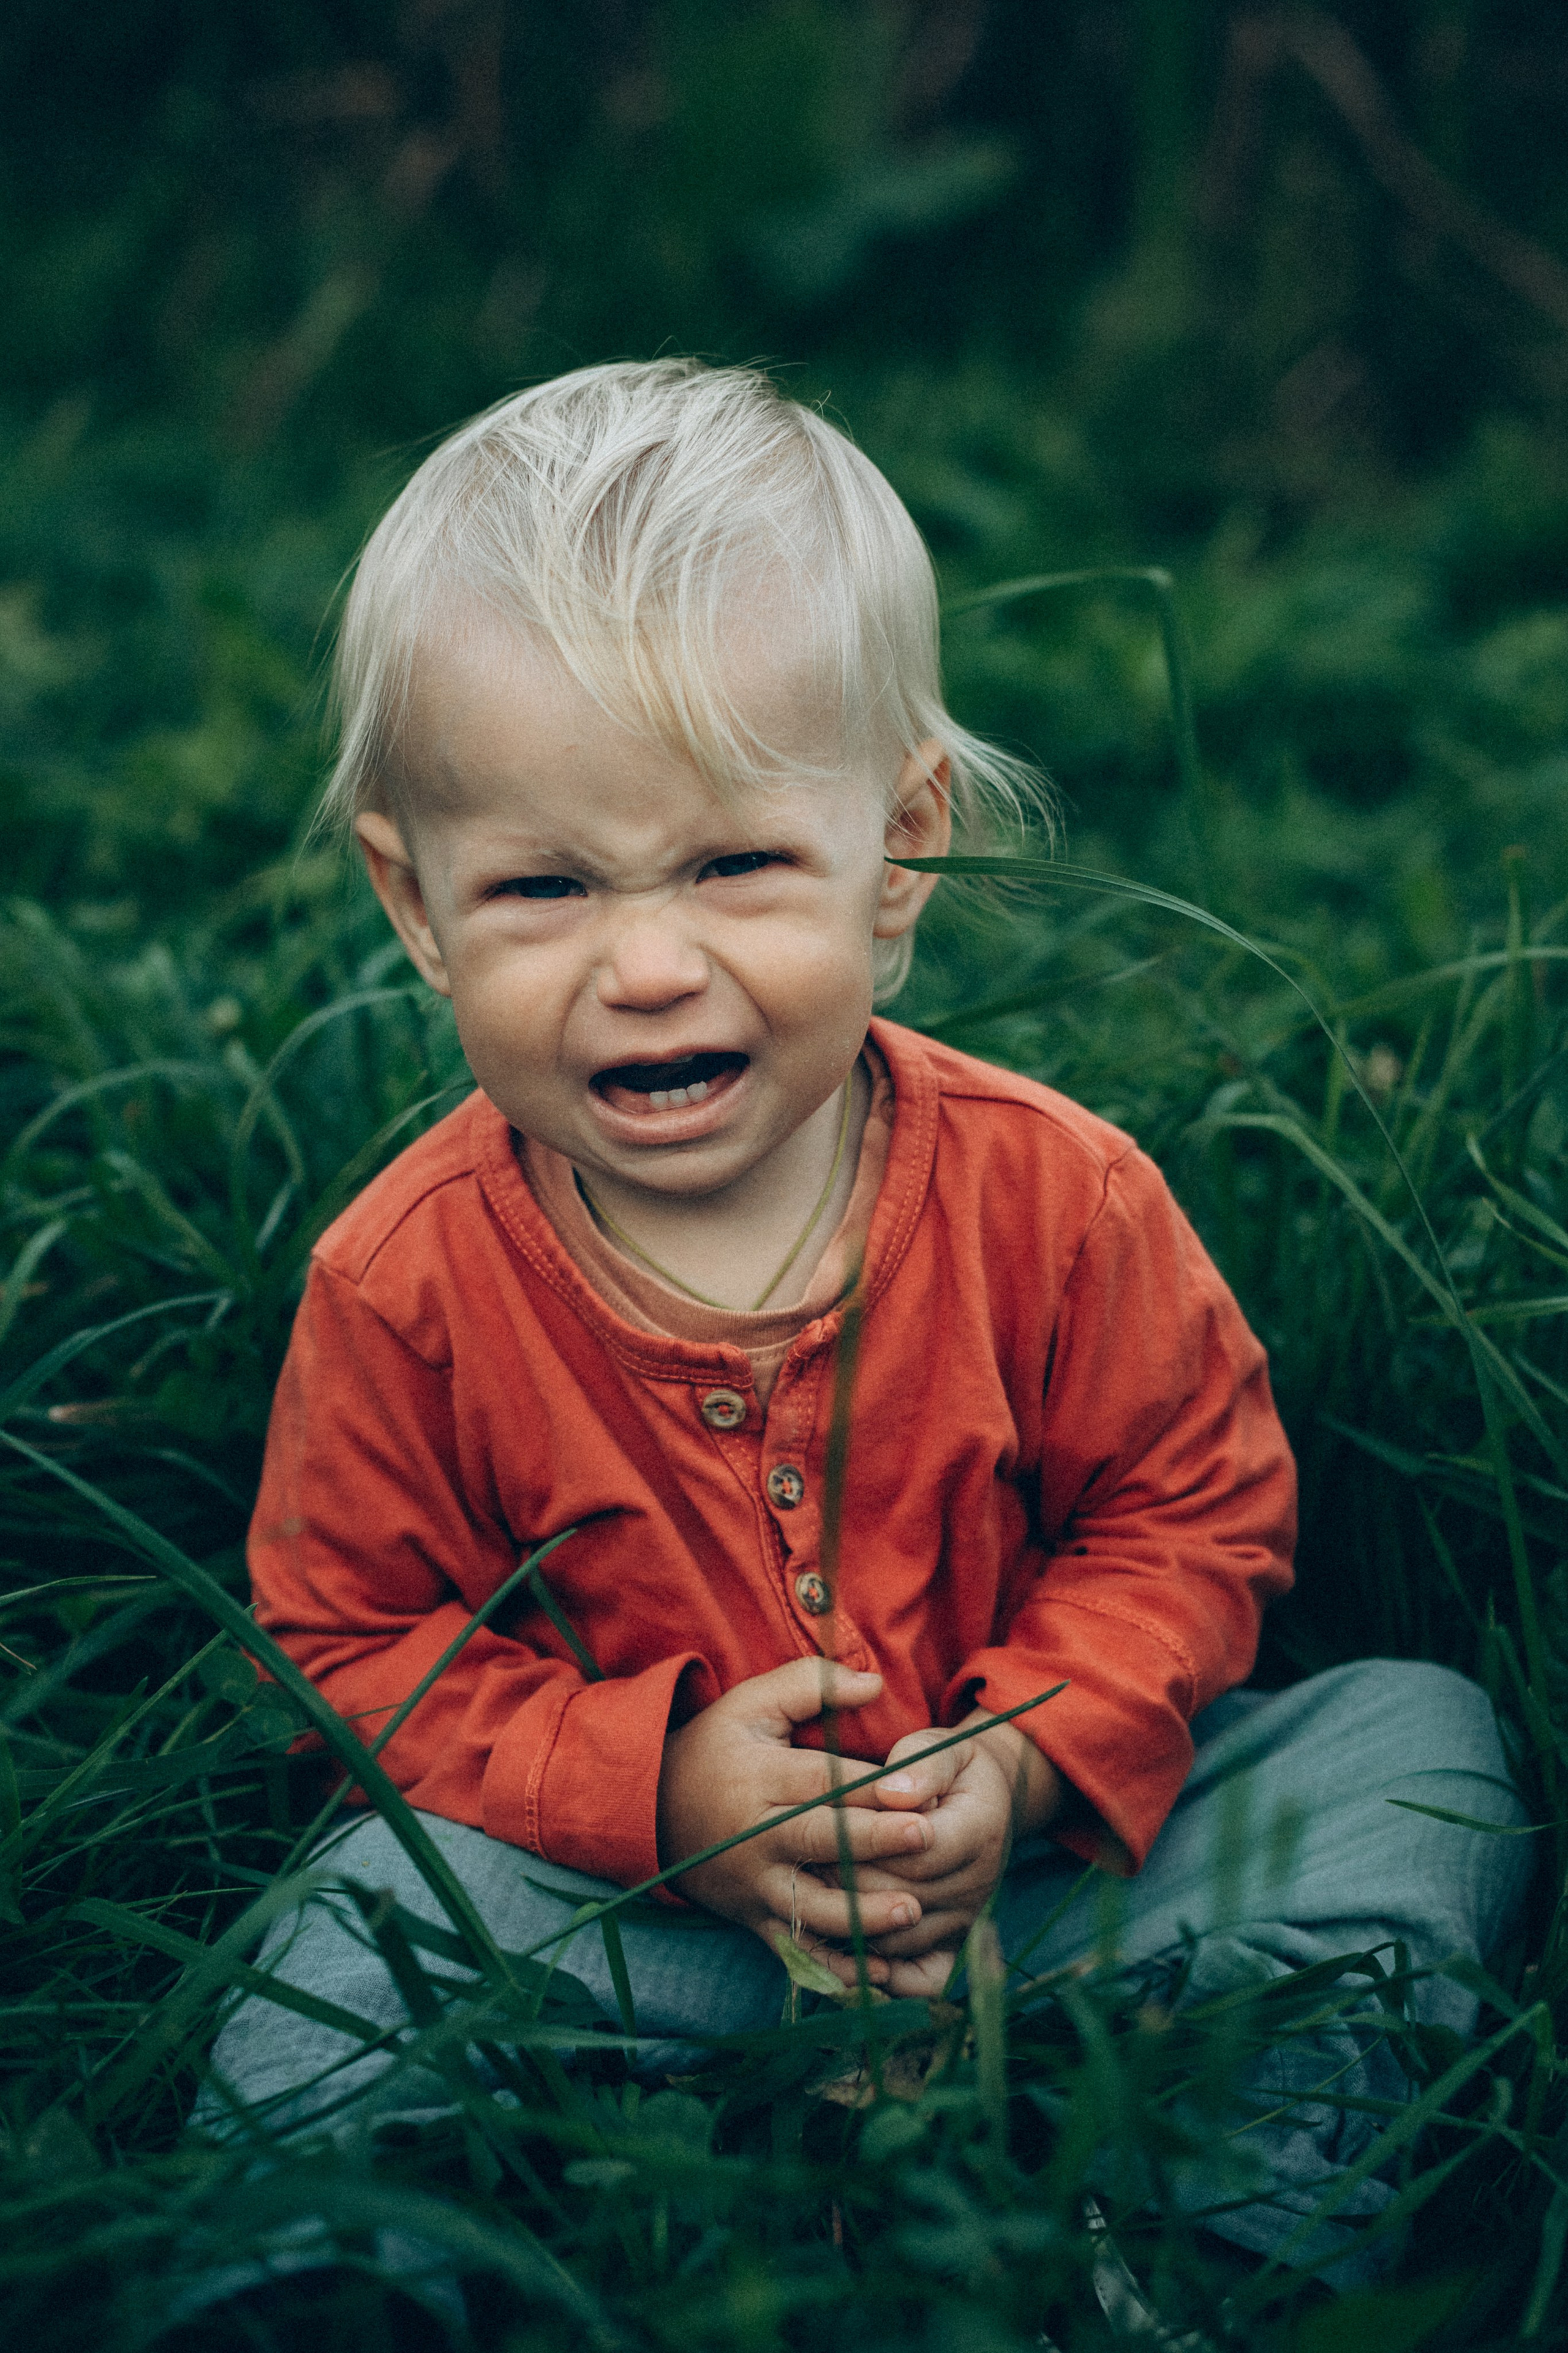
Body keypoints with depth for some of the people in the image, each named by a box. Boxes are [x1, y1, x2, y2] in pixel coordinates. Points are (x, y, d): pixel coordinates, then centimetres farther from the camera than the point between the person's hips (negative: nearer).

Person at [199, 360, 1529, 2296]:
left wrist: (1032, 1756, -19)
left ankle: (1224, 2230, -14)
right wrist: (650, 1784, -21)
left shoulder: (1049, 1194, -14)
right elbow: (360, 1643, -5)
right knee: (320, 2024, -25)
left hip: (1039, 1849, 2)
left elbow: (1194, 1514, -2)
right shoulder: (405, 1286, -15)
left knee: (1417, 1740, -14)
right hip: (649, 1898, -1)